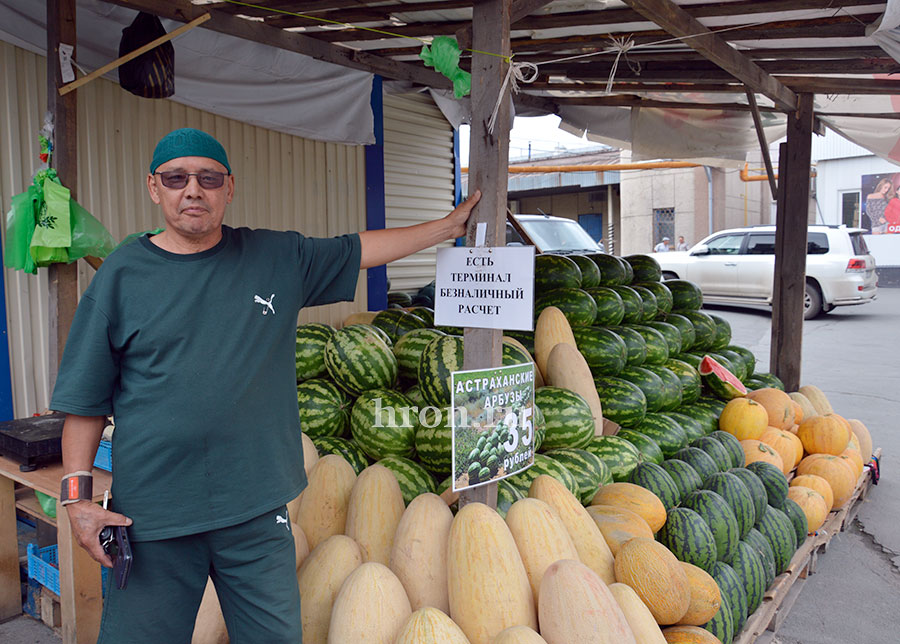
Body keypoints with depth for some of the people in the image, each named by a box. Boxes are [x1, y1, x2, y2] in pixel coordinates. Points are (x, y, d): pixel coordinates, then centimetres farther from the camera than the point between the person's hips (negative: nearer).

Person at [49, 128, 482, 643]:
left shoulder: (278, 258, 4)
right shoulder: (123, 274, -1)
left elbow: (362, 249, 13)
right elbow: (85, 398, 1)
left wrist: (449, 226, 17)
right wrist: (78, 493, -4)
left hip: (258, 508, 2)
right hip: (150, 518, -1)